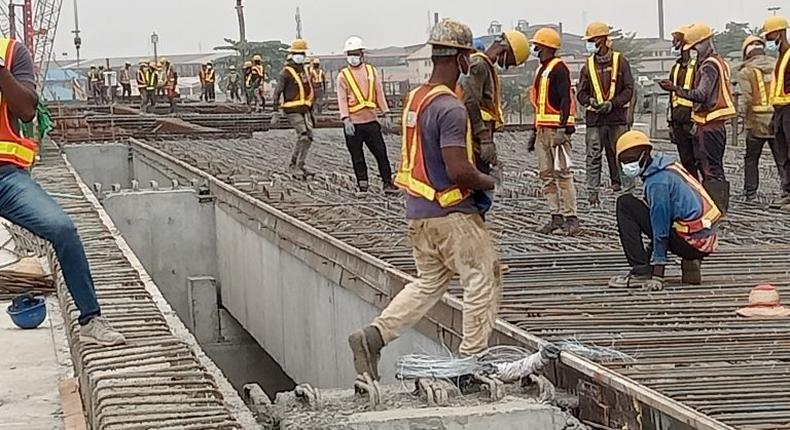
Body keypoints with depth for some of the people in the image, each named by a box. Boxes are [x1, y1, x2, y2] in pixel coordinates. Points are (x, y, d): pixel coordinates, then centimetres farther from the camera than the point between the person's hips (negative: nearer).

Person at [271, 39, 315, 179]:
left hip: (304, 110, 8)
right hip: (292, 110, -8)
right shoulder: (286, 72, -7)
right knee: (303, 136, -18)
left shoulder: (304, 70, 16)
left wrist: (311, 111, 24)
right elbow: (277, 92, -9)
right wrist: (276, 112, -15)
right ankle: (294, 165, -9)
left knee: (308, 137, 2)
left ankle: (298, 166, 10)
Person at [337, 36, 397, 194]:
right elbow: (342, 99, -6)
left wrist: (385, 115, 3)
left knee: (381, 152, 1)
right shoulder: (343, 76, 1)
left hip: (371, 120, 2)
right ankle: (362, 185, 13)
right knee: (357, 157, 5)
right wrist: (346, 120, -17)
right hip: (353, 123, -2)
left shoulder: (372, 72, 8)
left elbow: (379, 94, 10)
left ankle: (388, 183, 8)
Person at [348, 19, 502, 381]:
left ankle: (373, 336, 6)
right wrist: (488, 182, -7)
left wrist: (474, 176, 17)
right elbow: (458, 169, -26)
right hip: (451, 213, -9)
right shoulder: (450, 108, -21)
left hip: (418, 211, 9)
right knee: (484, 278, 5)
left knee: (429, 282, 17)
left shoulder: (416, 98, 8)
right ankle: (472, 358, 10)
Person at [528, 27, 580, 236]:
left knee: (562, 173, -11)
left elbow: (565, 100, -16)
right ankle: (556, 217, 12)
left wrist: (562, 128, -23)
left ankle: (571, 218, -11)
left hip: (557, 129, -10)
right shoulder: (541, 70, 20)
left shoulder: (559, 68, -9)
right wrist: (535, 131, 25)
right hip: (543, 130, 10)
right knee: (546, 175, 8)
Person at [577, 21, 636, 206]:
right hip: (595, 118, 2)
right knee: (593, 157, 0)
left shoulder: (620, 61, 1)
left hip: (617, 116, -2)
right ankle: (593, 193, 3)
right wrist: (591, 101, -12)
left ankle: (626, 191, 7)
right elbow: (581, 92, 10)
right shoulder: (588, 66, 9)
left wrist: (613, 103, -13)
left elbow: (629, 89, -1)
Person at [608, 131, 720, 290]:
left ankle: (641, 271, -7)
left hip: (692, 241, -9)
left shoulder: (657, 181, -14)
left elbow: (661, 228, -16)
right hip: (709, 239, 9)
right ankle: (690, 263, 13)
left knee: (625, 204, -5)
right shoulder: (668, 165, 14)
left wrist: (657, 274, -14)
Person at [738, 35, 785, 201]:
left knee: (751, 159, 12)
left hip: (757, 122, -2)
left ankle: (750, 192, 12)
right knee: (782, 159, 6)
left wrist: (743, 117, -2)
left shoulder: (746, 71, -5)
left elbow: (746, 98, -12)